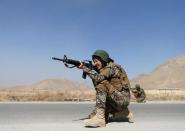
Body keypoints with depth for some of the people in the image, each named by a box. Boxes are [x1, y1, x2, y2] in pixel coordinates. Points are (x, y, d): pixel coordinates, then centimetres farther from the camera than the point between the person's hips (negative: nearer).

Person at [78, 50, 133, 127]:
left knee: (101, 84, -22)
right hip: (117, 99, 9)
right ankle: (125, 113, 19)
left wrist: (84, 68, -18)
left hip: (122, 98, -9)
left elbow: (98, 78, -26)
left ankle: (99, 117, -26)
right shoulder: (104, 70, 16)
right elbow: (96, 83, 11)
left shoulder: (112, 67, -12)